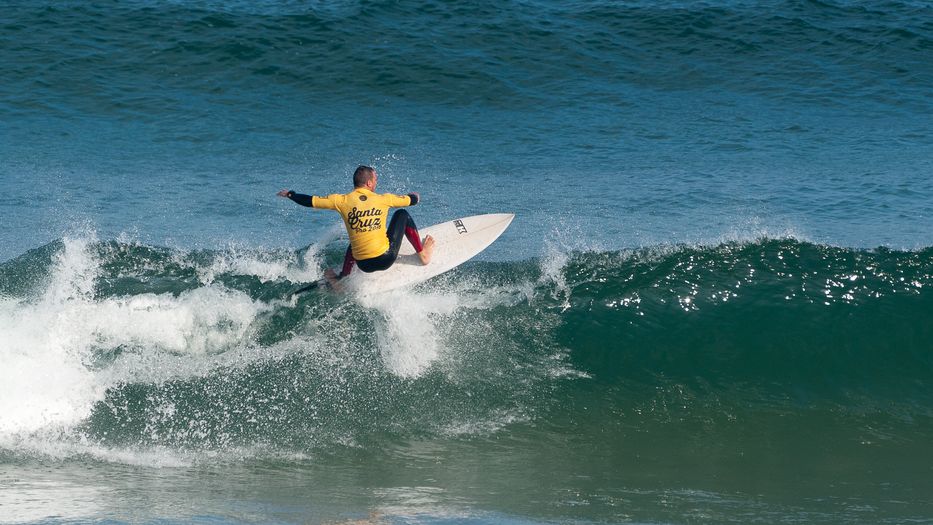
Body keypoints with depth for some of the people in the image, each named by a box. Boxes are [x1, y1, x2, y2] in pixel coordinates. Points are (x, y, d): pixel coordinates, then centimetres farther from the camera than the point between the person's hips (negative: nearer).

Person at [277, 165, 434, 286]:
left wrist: (290, 195, 19)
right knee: (402, 214, 18)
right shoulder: (383, 199, -5)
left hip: (364, 265, 2)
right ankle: (422, 254, 22)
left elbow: (311, 201, 1)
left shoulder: (342, 201, -6)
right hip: (387, 259, -2)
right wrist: (415, 196, 36)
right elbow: (412, 200, 10)